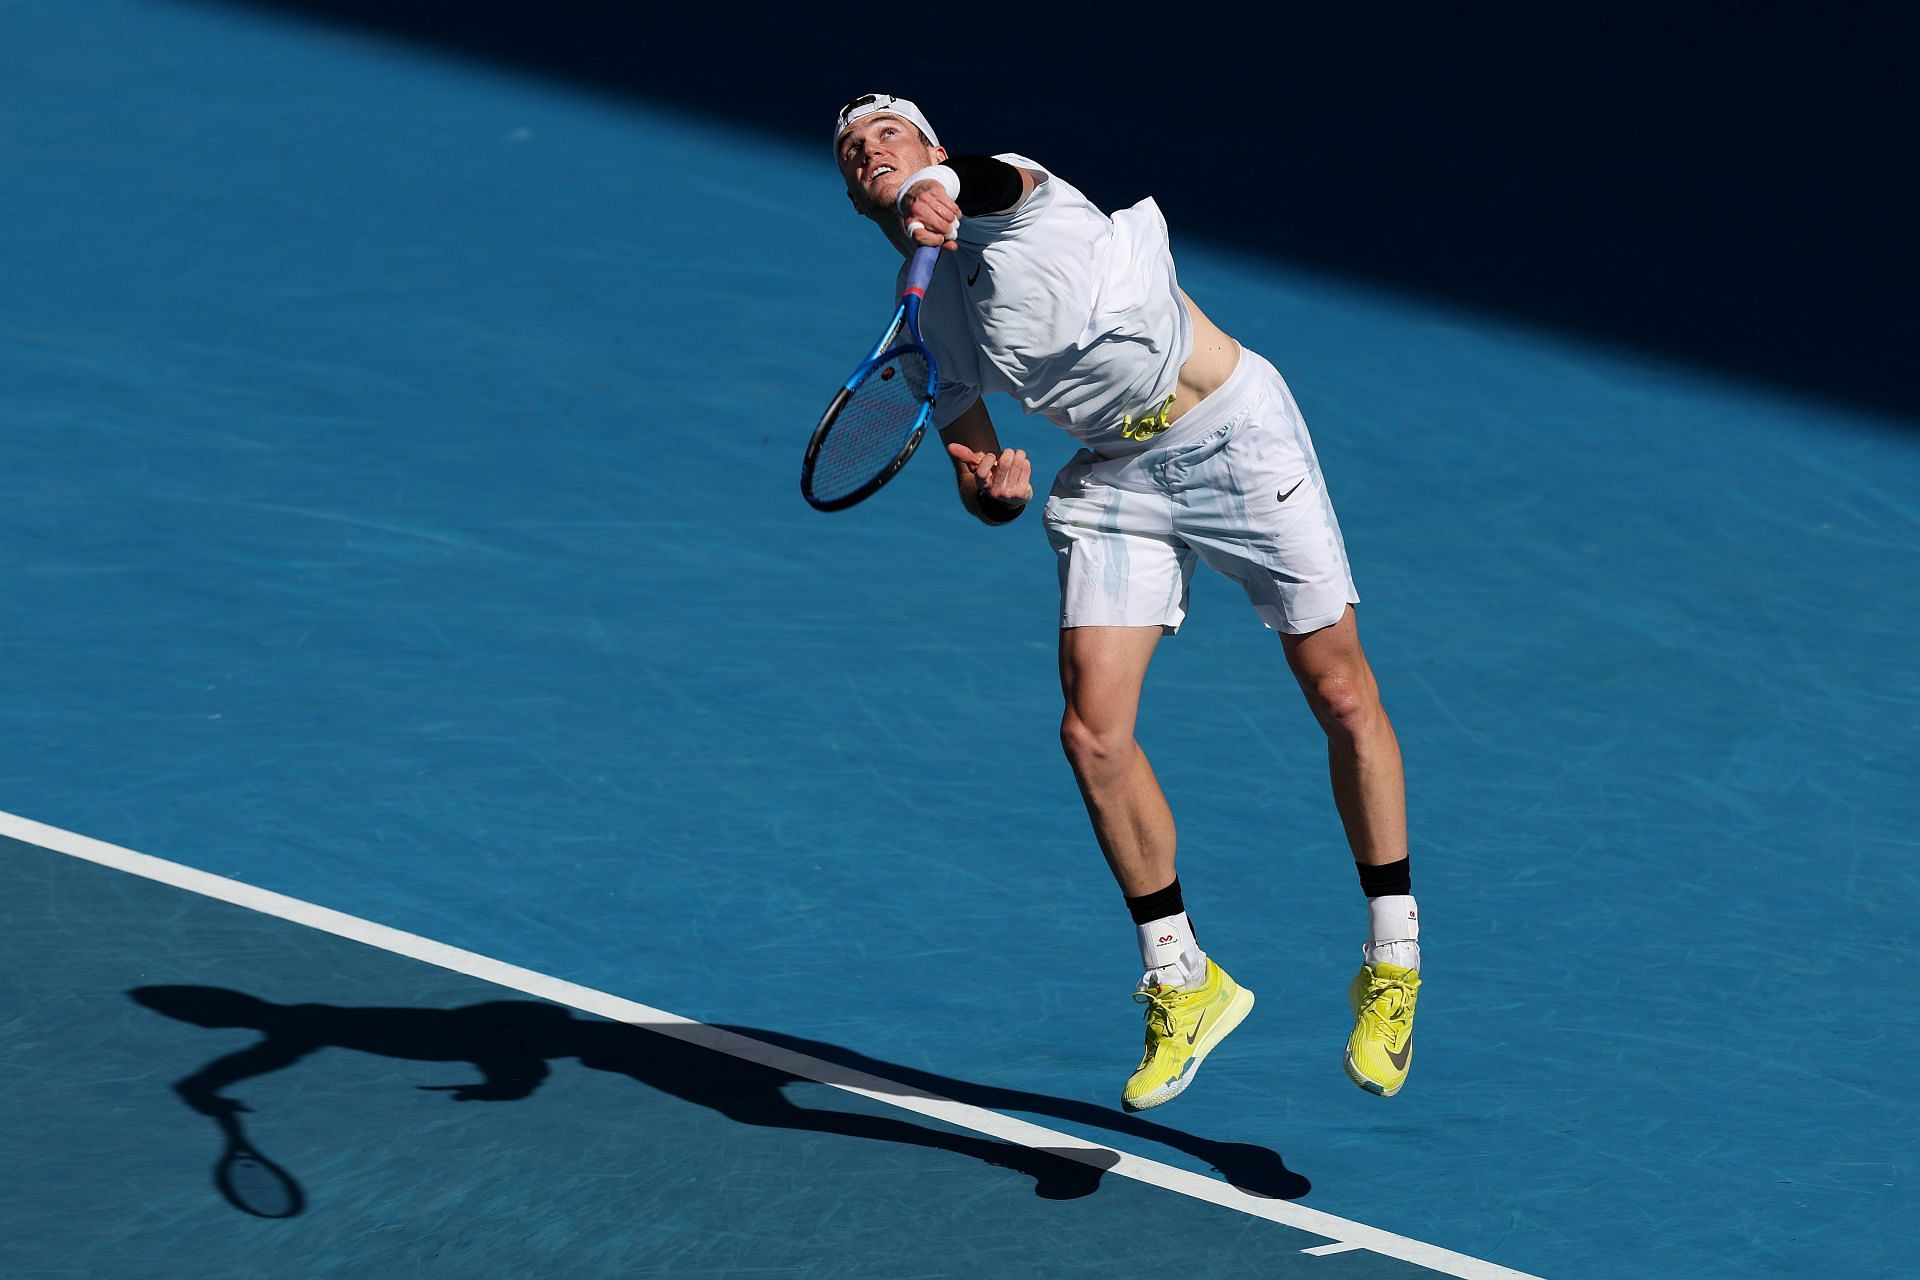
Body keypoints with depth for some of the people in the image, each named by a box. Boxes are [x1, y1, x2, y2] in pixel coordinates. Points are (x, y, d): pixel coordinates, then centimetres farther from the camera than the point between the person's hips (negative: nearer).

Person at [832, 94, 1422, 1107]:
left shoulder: (1002, 189, -6)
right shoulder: (928, 325, 9)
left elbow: (952, 182, -31)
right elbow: (986, 494, 8)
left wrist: (923, 200, -51)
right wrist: (989, 479, -14)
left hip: (1233, 437, -5)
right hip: (1115, 482, 5)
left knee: (1342, 699, -4)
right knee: (1093, 733, -9)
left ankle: (1392, 960, 12)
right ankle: (1181, 982, 7)